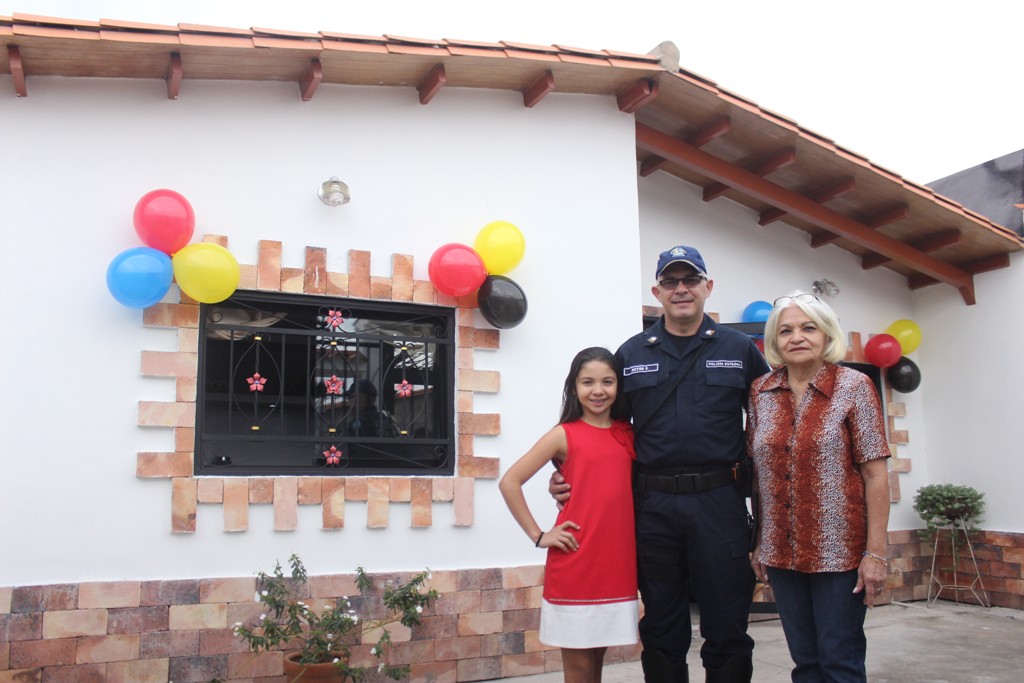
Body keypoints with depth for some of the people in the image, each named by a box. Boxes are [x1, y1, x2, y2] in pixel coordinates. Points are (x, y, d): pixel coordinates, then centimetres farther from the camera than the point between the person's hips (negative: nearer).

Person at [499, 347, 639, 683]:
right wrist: (538, 535, -8)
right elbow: (509, 482, -7)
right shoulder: (565, 435, -5)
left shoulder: (628, 435, 8)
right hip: (574, 567, -4)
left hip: (618, 566, 4)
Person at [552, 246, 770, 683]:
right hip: (653, 505, 1)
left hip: (719, 503, -1)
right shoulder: (631, 354, 8)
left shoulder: (740, 350, 6)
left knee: (728, 628, 5)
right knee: (661, 631, 12)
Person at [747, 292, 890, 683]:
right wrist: (759, 544, 7)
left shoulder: (854, 387, -5)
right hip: (782, 552, 3)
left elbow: (876, 474, -7)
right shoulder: (761, 393, 4)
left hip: (840, 550, -3)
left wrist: (876, 553, -11)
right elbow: (759, 475, 8)